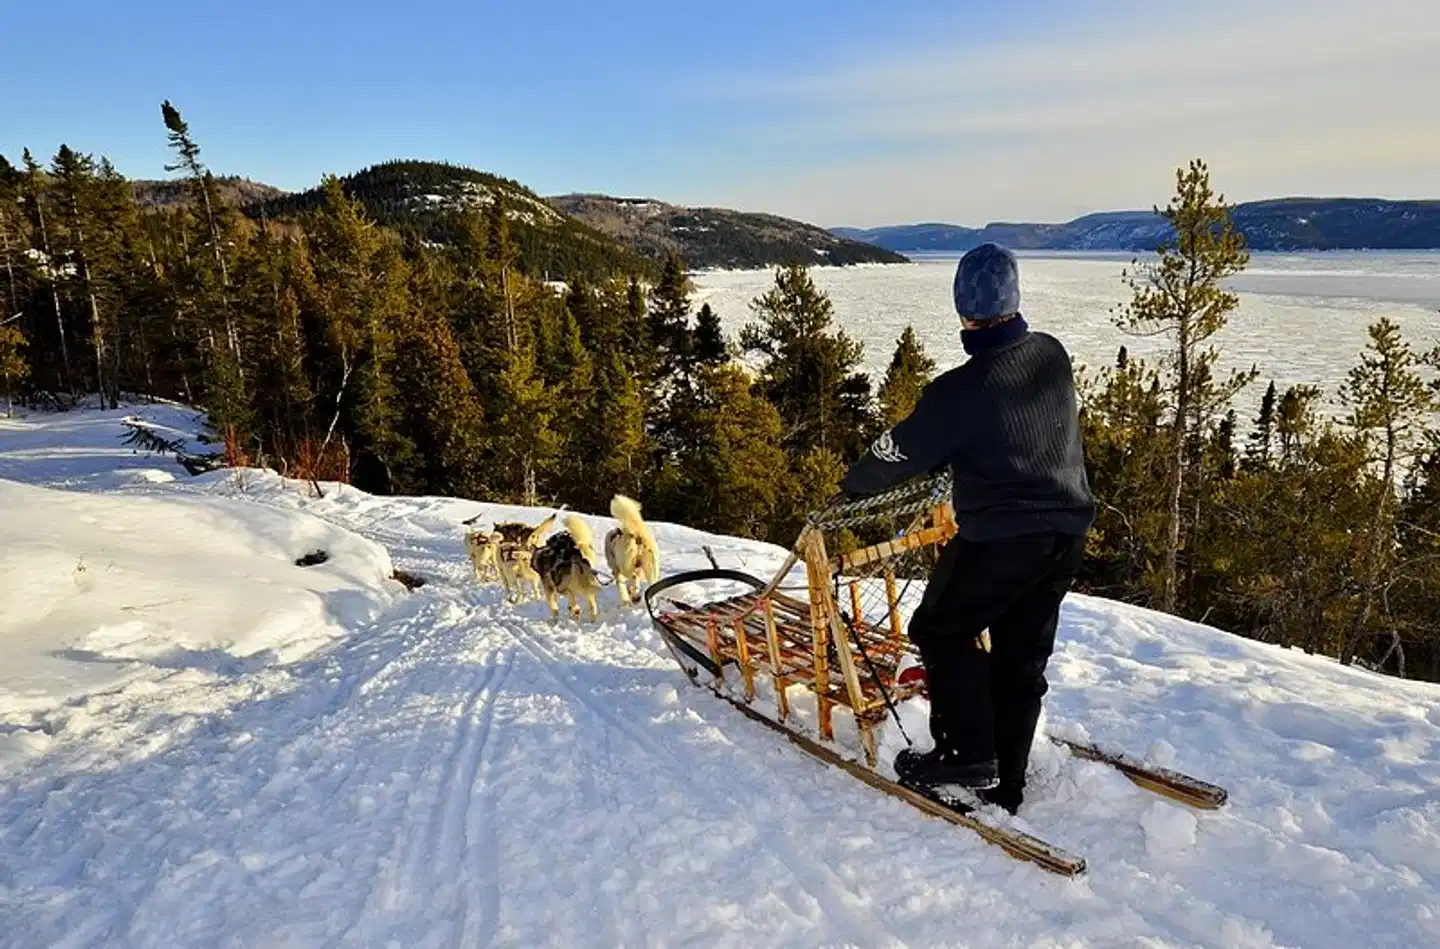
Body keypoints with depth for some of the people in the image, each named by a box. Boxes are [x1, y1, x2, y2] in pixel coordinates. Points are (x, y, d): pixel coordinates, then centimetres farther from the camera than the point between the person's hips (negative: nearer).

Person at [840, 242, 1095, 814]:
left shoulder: (961, 390, -18)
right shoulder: (1054, 357, 2)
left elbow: (900, 452, -7)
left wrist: (852, 488, 11)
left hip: (1000, 537, -7)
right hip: (1067, 533, 7)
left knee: (942, 631, 13)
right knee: (1023, 655, 15)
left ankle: (967, 753, 10)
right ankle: (1003, 785, 26)